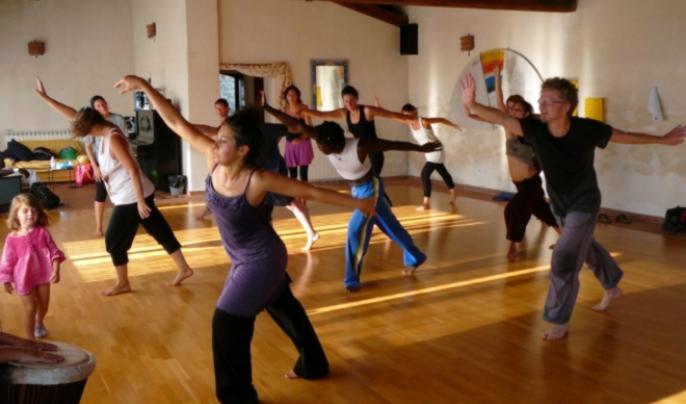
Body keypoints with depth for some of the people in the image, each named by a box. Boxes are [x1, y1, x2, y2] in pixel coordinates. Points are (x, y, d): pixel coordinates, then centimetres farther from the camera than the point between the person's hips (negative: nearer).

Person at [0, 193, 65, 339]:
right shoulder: (12, 238, -16)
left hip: (42, 275, 3)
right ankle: (30, 340, 21)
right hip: (24, 278, -3)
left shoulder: (42, 232, -11)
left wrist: (56, 270, -19)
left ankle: (39, 323, 53)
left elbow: (54, 251, -9)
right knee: (30, 309, 5)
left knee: (44, 304, 20)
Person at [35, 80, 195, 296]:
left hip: (132, 197, -9)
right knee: (160, 231, 13)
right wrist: (45, 97, 16)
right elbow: (74, 115, 14)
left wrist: (140, 201, -26)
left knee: (114, 240, 4)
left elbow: (133, 170, -26)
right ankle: (183, 268, 21)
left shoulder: (113, 139, -22)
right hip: (129, 196, 9)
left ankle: (122, 284, 17)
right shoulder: (105, 132, 6)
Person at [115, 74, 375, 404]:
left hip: (262, 260, -7)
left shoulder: (258, 180, -30)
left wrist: (357, 203, -16)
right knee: (283, 307, 24)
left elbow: (312, 191, -22)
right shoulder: (213, 159, -15)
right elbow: (176, 122, -13)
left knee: (227, 323, -4)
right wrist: (143, 86, -16)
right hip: (245, 259, 7)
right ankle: (313, 364, 46)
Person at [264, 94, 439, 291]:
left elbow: (394, 144, -24)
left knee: (357, 230, -10)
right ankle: (415, 258, 39)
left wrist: (421, 148, -17)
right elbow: (297, 125, -23)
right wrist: (267, 108, -25)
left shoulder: (360, 146, -33)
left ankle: (352, 279, 5)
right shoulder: (326, 142, -20)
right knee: (389, 226, 20)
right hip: (357, 189, 7)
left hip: (371, 189, -7)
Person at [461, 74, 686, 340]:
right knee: (586, 248, 26)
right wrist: (472, 105, -59)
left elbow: (627, 137, -9)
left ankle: (560, 321, 3)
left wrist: (662, 140, 2)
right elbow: (502, 118, -40)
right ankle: (612, 287, 54)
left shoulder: (587, 129, -27)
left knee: (564, 258, -12)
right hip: (559, 204, 5)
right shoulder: (535, 129, -23)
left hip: (584, 203, -5)